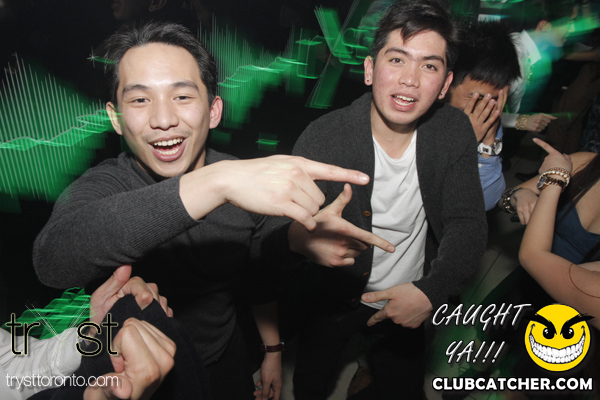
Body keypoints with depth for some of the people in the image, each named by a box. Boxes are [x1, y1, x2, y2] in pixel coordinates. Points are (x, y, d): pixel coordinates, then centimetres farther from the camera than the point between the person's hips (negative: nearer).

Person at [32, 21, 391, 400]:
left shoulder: (251, 181, -18)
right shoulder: (104, 187, -26)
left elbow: (260, 276, -3)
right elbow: (53, 258, -49)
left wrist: (273, 351, 6)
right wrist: (215, 183, -58)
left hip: (228, 361, 2)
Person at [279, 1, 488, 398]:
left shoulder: (454, 130, -14)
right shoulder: (322, 139, -25)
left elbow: (468, 223, -14)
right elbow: (280, 223, -31)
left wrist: (431, 291, -29)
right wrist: (303, 237, -55)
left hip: (410, 301, 3)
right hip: (334, 301, -2)